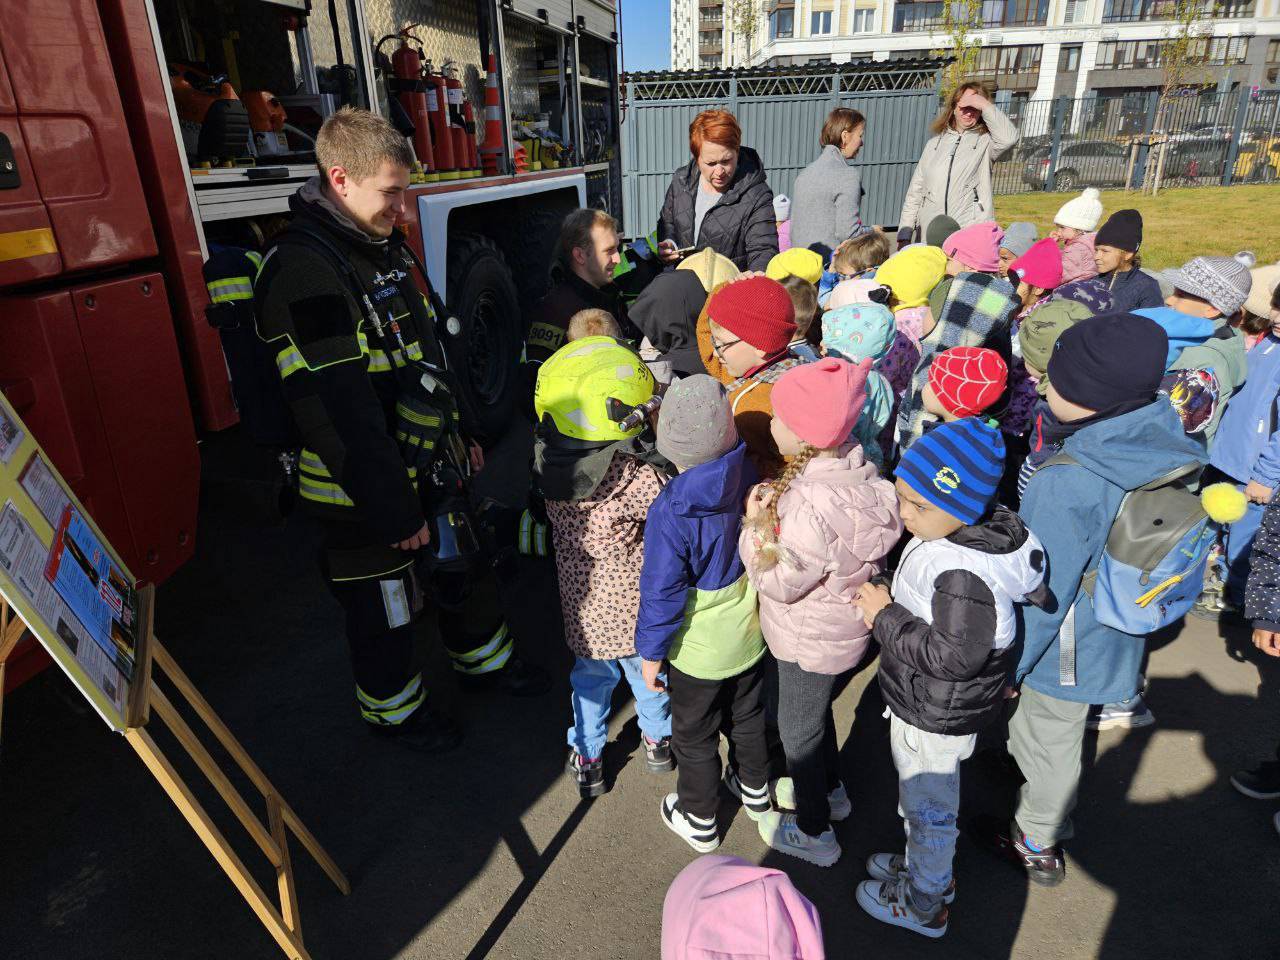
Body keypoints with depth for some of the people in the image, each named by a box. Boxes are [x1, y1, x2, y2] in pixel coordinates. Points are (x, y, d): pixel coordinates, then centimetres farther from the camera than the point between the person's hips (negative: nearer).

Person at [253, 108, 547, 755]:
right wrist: (394, 513, -23)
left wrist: (459, 435, 17)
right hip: (365, 495, -8)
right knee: (384, 610, 13)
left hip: (426, 465, 9)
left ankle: (482, 658, 49)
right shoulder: (304, 273, -25)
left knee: (462, 569, 25)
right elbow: (340, 415, -28)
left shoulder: (383, 246, 6)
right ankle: (392, 708, 38)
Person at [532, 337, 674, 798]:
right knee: (646, 669, 25)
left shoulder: (548, 459, -14)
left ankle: (587, 758, 41)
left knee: (591, 675, 26)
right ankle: (658, 737, 50)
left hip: (582, 601, 3)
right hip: (635, 603, -3)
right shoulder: (635, 477, -31)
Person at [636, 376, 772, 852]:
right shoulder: (749, 478, -17)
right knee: (748, 715, 30)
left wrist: (651, 653, -8)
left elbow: (662, 593, -23)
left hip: (698, 651, -5)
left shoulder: (670, 513, -33)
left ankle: (699, 821, 42)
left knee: (694, 737, 20)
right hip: (749, 635, 5)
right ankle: (754, 789, 54)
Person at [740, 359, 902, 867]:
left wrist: (755, 525, -16)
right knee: (816, 711, 31)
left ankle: (814, 833, 41)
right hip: (845, 629, 8)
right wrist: (776, 509, -12)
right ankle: (830, 790, 56)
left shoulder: (811, 508, -38)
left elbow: (780, 583, -25)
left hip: (813, 644, -8)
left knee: (798, 729, 17)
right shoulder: (854, 464, -11)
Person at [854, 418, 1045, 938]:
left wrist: (885, 617, -26)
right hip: (924, 702, 9)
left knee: (929, 806, 16)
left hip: (936, 718, -9)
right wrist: (889, 608, -3)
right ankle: (926, 864, 56)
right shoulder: (951, 534, -7)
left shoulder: (963, 574, -36)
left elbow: (953, 657, -32)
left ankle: (923, 904, 41)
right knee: (918, 794, 30)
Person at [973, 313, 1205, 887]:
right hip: (1120, 635, 7)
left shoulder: (1068, 484, -36)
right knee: (1054, 731, 31)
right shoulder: (1169, 446, -12)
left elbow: (1044, 594, -26)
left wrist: (1008, 666, -11)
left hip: (1068, 649, -7)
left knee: (1049, 741, 18)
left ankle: (1037, 847, 43)